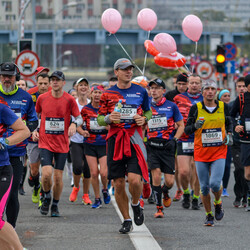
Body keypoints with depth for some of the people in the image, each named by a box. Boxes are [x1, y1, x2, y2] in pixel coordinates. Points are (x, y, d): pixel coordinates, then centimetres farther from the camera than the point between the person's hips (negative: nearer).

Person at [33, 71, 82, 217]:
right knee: (47, 173, -17)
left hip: (62, 144, 0)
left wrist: (74, 124, -19)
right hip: (45, 143, 0)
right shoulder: (42, 98, 1)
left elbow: (79, 118, 3)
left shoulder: (69, 100, -4)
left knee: (58, 177, 3)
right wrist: (34, 130, 4)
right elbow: (36, 115, 18)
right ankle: (47, 197, 12)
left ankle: (55, 205, 23)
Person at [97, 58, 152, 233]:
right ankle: (127, 220, 16)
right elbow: (100, 119, 11)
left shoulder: (140, 91, 7)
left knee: (135, 180, -17)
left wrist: (144, 119, -2)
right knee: (119, 184, 2)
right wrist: (108, 118, -11)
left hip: (135, 139, -1)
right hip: (115, 139, 1)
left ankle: (136, 204, 16)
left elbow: (148, 111, 20)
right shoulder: (108, 94, 6)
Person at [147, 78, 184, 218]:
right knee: (156, 175, -16)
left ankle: (165, 192, 35)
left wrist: (174, 140, -7)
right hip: (152, 146, 1)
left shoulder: (171, 106, 2)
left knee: (169, 181, -3)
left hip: (167, 147, -1)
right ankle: (159, 208, -4)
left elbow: (181, 126, 7)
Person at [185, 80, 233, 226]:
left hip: (219, 152, 0)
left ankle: (218, 203, 16)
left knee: (215, 183, -16)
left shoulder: (223, 107, 3)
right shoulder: (196, 108, -2)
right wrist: (195, 126, -21)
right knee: (204, 187, 2)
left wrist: (229, 135, 2)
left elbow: (229, 123, 20)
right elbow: (187, 130, -1)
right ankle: (209, 216, 19)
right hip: (201, 153, 0)